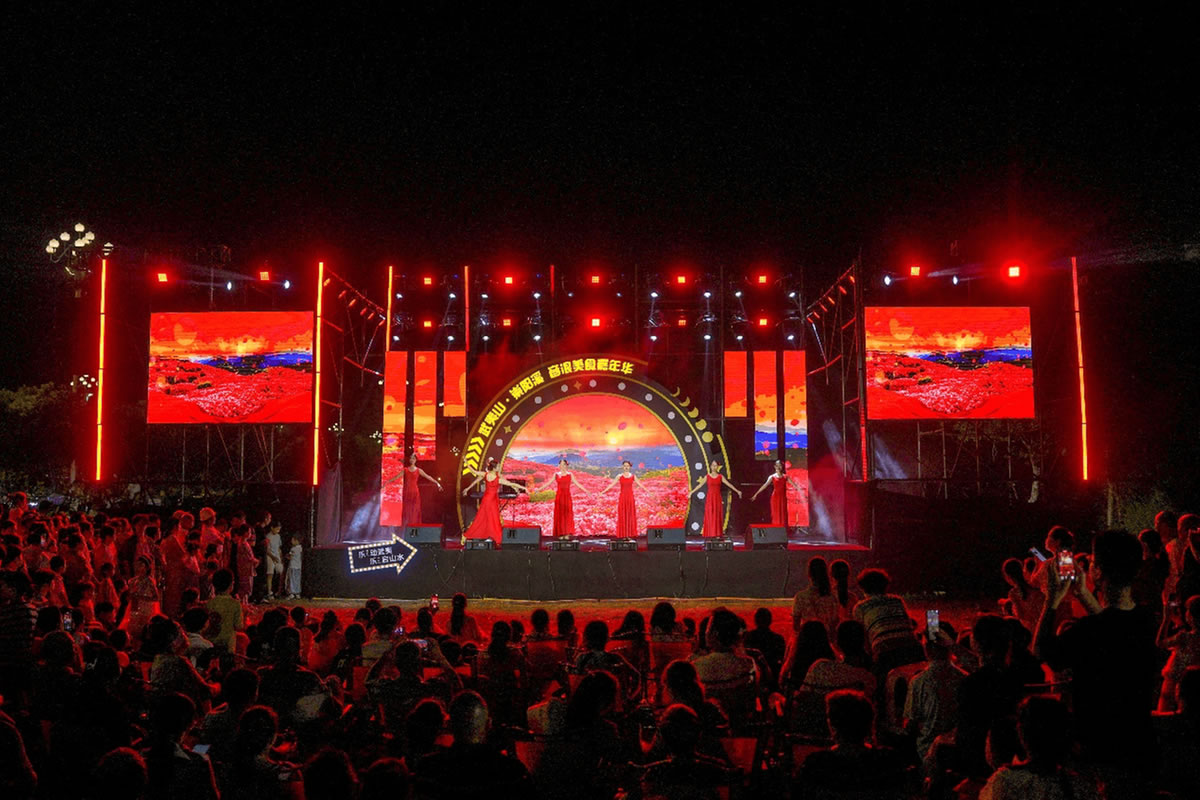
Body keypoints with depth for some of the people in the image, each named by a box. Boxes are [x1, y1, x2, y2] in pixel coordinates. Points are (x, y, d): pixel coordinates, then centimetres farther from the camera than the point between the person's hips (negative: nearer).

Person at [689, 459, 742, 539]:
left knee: (717, 515, 0)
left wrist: (737, 491, -2)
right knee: (709, 515, -3)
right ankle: (710, 534, 1)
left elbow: (728, 484, 3)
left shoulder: (720, 477, 5)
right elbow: (700, 485, 2)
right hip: (710, 497, -1)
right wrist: (691, 492, -3)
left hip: (717, 498, 1)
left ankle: (718, 534, 3)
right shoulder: (707, 477, 3)